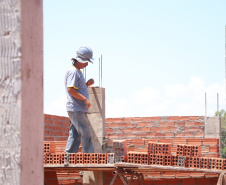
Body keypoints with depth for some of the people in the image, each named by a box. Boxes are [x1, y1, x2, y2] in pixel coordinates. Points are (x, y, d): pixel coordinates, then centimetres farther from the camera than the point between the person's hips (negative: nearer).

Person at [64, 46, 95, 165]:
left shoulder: (77, 72, 21)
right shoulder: (73, 72, -12)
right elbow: (70, 89, -21)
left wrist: (87, 84, 11)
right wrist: (85, 99, -20)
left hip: (79, 109, 10)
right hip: (76, 110, -10)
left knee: (75, 135, 9)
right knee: (85, 134, -9)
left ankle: (68, 159, 10)